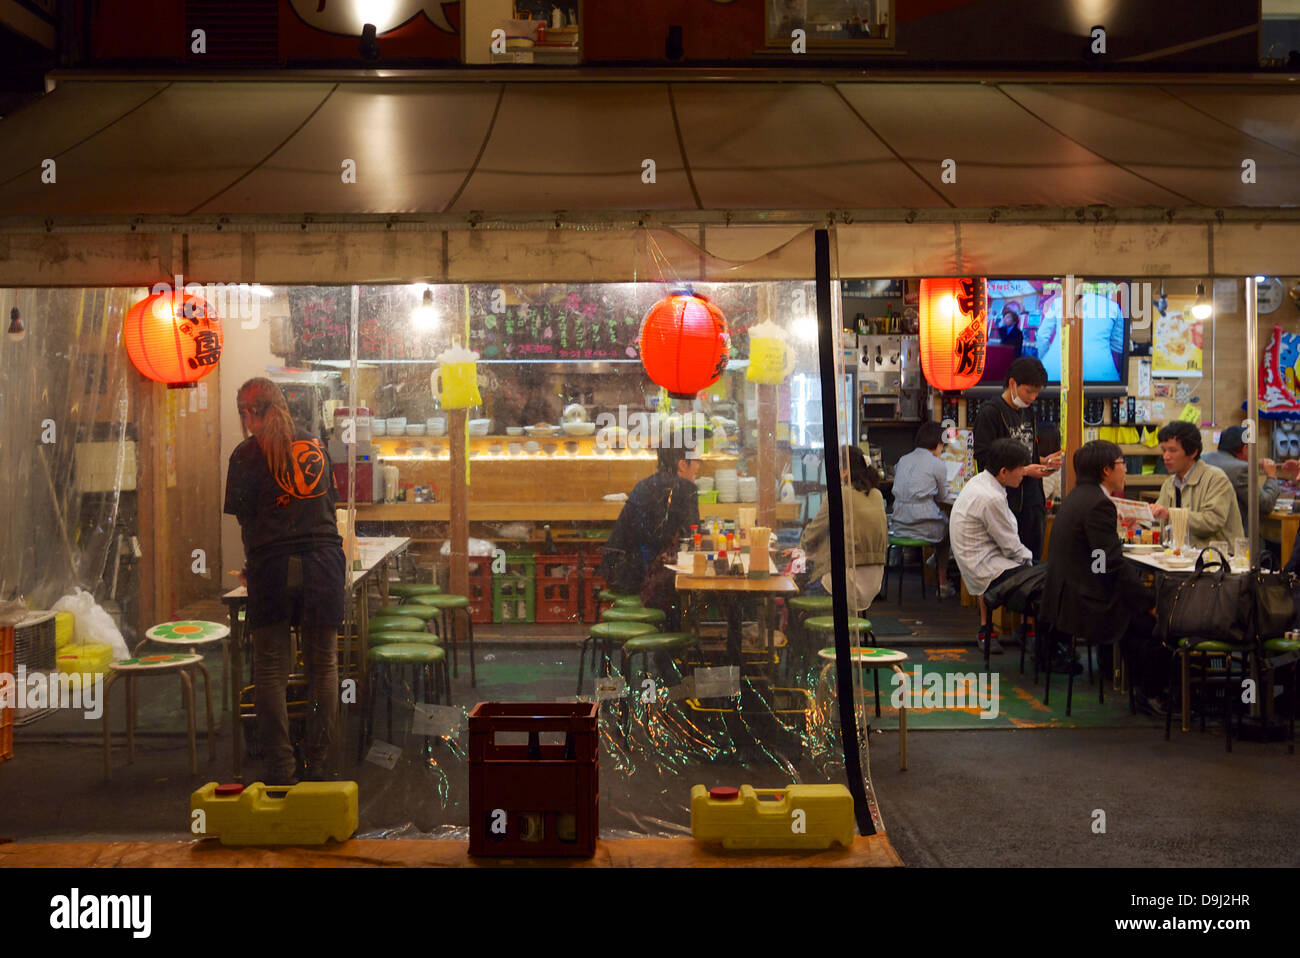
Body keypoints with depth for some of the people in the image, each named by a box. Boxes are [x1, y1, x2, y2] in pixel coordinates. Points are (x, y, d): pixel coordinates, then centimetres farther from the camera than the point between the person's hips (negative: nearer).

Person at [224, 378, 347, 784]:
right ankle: (318, 764, 10)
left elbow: (245, 519, 5)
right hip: (324, 561, 3)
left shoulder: (246, 454, 4)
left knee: (271, 669, 5)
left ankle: (280, 767, 4)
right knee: (323, 667, 8)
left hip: (273, 566, -3)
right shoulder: (316, 446, 14)